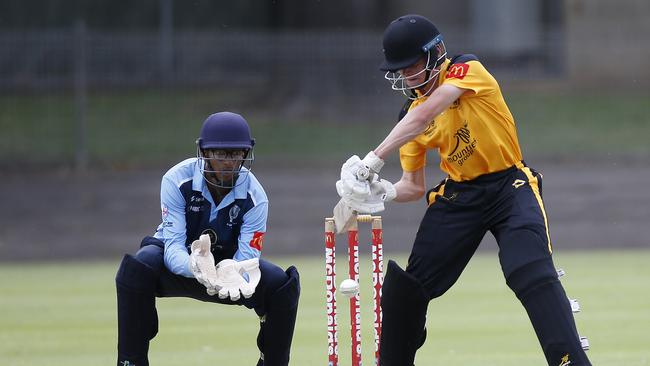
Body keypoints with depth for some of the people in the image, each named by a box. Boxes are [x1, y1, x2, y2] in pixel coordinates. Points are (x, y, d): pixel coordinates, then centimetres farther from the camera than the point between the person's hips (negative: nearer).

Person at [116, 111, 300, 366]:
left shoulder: (254, 197, -19)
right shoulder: (177, 180, -24)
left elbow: (247, 259, -25)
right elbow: (173, 247, -30)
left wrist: (232, 274, -51)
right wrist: (195, 268, -54)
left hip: (228, 261, 2)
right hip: (182, 261, -2)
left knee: (282, 284, -24)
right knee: (137, 267, -36)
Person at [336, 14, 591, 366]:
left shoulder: (467, 70, -12)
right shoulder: (411, 113, 6)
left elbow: (425, 115, -27)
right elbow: (413, 185, 9)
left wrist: (373, 160, -33)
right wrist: (386, 192, -15)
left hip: (510, 185, -6)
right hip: (458, 195, 6)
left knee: (533, 274, -26)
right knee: (407, 285, 3)